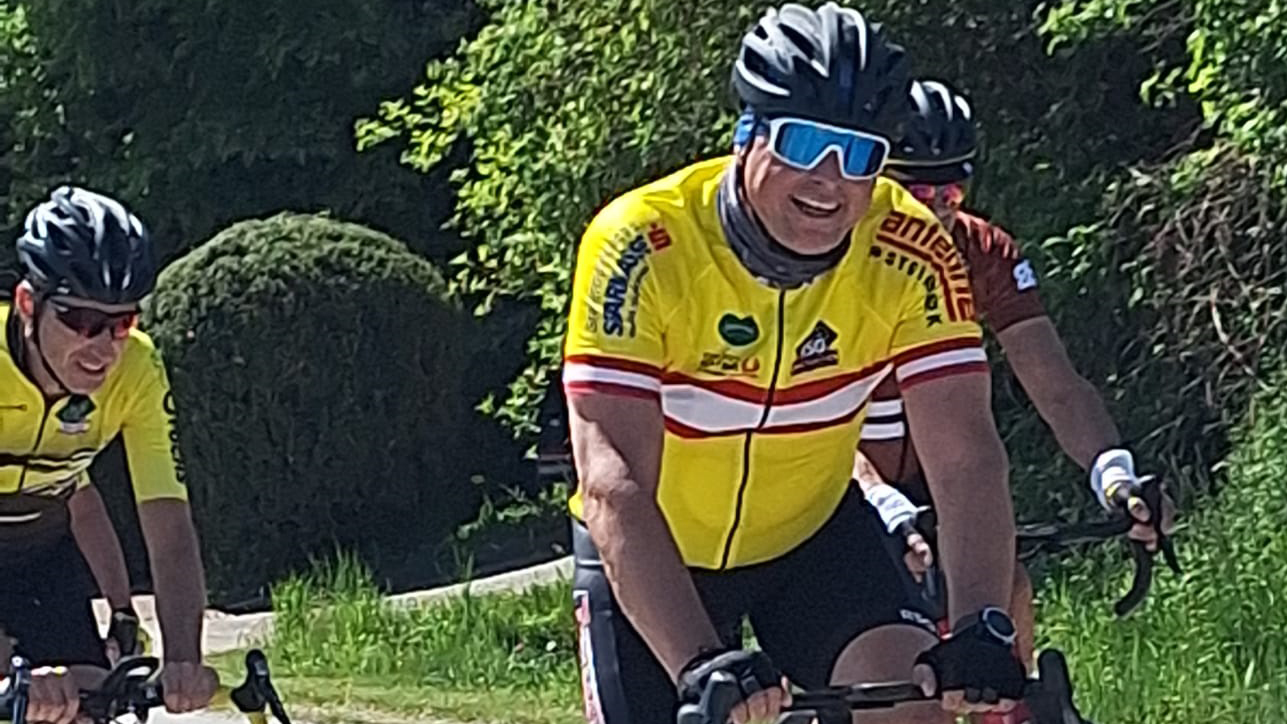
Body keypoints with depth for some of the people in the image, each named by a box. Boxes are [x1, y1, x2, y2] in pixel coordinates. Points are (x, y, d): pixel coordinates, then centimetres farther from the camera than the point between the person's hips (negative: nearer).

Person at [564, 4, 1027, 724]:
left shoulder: (913, 254, -22)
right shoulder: (641, 246, -30)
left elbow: (967, 459, -25)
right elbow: (614, 486, -36)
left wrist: (981, 631, -42)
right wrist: (701, 663, -48)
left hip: (814, 534, 2)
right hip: (650, 554, -2)